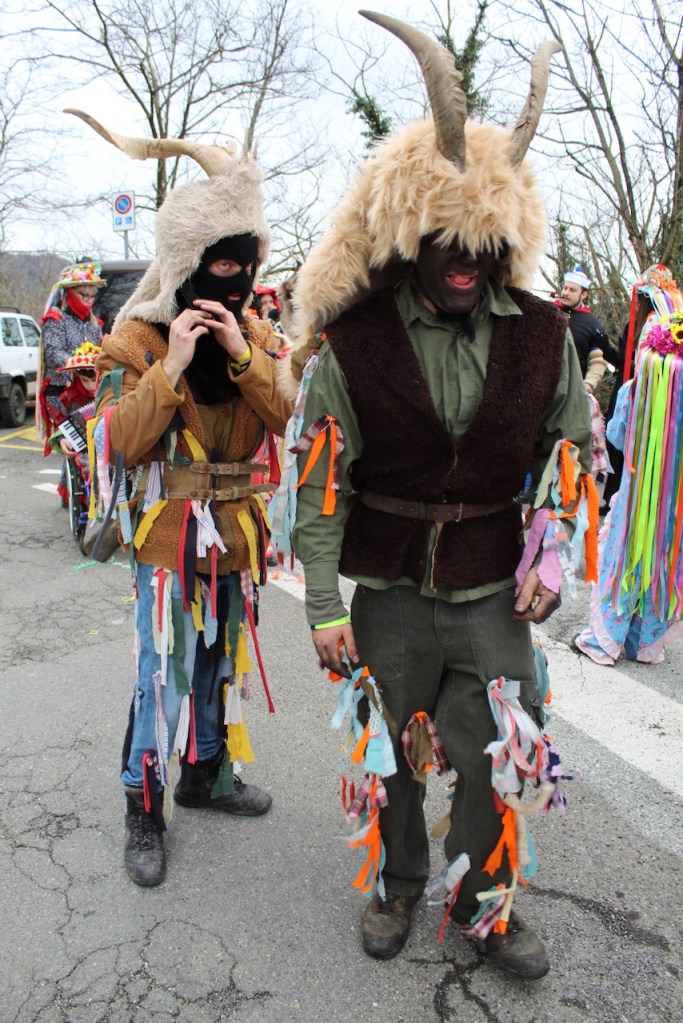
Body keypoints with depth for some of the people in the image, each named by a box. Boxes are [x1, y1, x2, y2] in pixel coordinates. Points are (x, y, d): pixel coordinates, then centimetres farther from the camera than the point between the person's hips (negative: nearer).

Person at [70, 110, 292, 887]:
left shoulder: (255, 335, 6)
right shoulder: (137, 341, -8)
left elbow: (286, 419, -7)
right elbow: (125, 442, -17)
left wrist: (242, 355, -20)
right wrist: (172, 367, -26)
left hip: (235, 531, 5)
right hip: (168, 536, -5)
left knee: (220, 662, 17)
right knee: (163, 676, -3)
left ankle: (206, 775, 37)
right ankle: (144, 813, 16)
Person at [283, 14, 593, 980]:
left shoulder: (541, 334, -3)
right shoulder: (353, 342, -9)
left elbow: (576, 453, 9)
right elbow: (320, 482, -7)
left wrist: (553, 559, -1)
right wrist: (324, 607, -9)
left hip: (494, 594, 1)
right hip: (390, 593, -1)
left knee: (495, 756, 8)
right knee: (393, 752, 16)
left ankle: (480, 897, 36)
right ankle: (400, 882, 42)